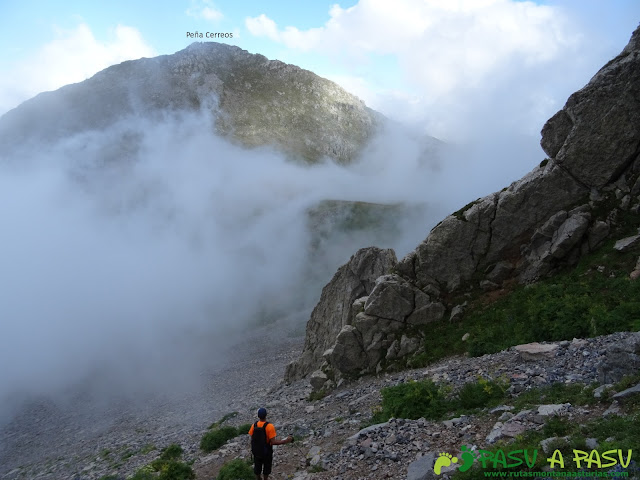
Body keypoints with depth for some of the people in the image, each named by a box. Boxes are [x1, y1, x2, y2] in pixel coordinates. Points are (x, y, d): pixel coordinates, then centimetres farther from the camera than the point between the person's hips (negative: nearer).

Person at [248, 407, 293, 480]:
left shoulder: (254, 425, -16)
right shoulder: (270, 426, -28)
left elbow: (252, 439, -8)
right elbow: (273, 442, -27)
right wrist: (286, 441, -20)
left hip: (256, 451, 3)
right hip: (267, 452, -3)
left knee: (257, 467, 25)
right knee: (267, 466, 24)